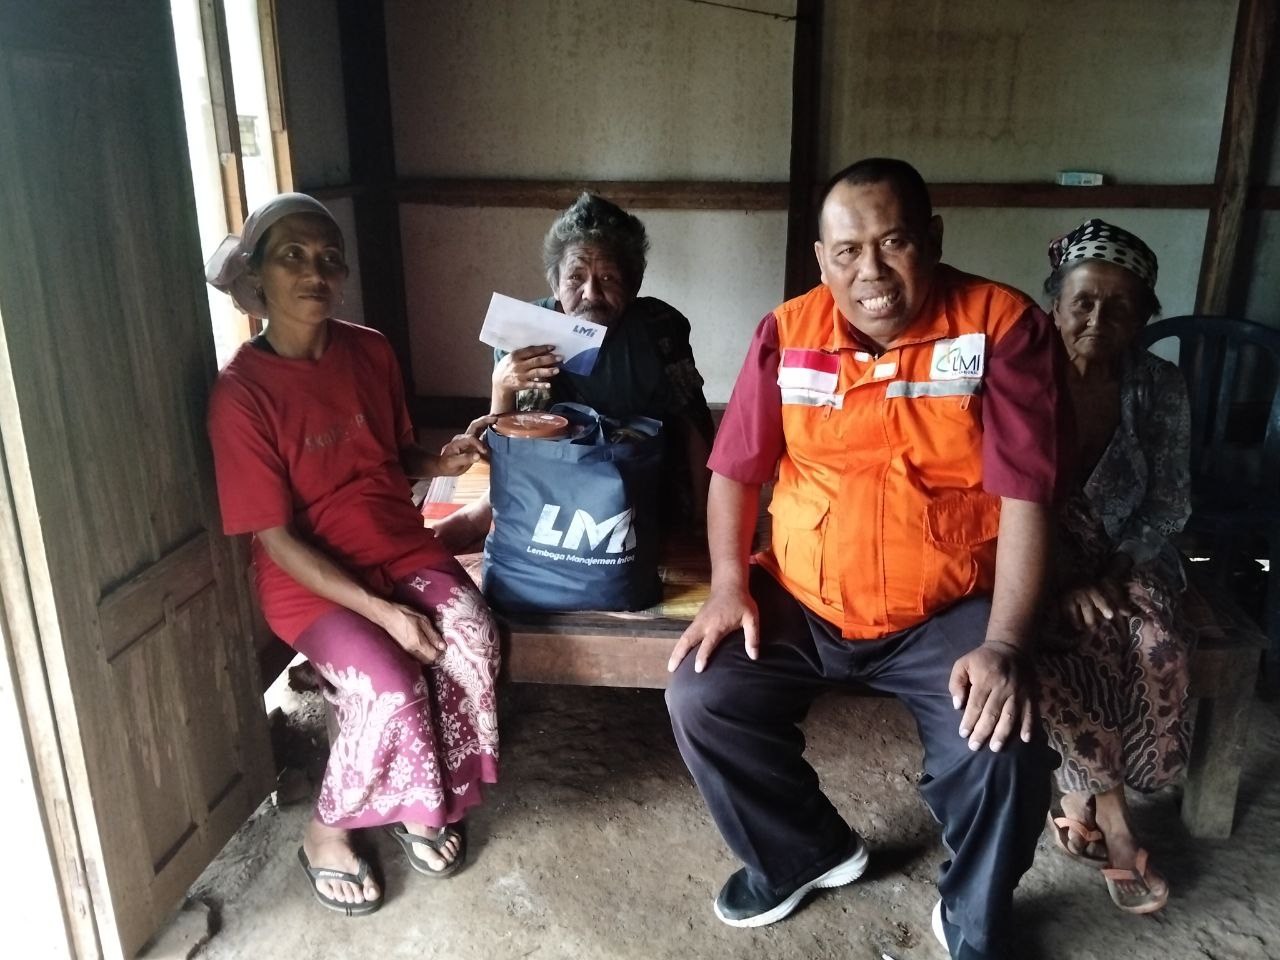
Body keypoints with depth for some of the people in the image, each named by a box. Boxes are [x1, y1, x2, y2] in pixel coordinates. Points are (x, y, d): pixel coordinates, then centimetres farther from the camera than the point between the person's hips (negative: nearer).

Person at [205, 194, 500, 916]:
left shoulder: (371, 352, 1)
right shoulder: (241, 392, -15)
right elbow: (275, 537, -16)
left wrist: (442, 461, -9)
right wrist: (379, 610, -23)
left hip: (402, 548, 5)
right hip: (309, 579, -4)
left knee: (474, 645, -23)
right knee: (391, 688, -28)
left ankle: (429, 802, 4)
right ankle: (326, 832, 4)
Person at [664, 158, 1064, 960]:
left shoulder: (1004, 325, -10)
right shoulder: (788, 333, -2)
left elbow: (1024, 495, -14)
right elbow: (735, 468, 4)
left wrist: (1004, 645, -22)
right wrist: (729, 585, -9)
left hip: (947, 612, -2)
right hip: (799, 601, 3)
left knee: (1005, 748, -24)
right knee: (700, 699, -13)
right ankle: (806, 851, 17)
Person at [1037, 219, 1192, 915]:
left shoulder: (1160, 387, -4)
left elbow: (1170, 507, 1)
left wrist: (1111, 573, -13)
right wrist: (1064, 585, -21)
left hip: (1126, 560, 2)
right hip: (1039, 563, -2)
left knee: (1161, 648, -26)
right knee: (1080, 646, -29)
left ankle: (1081, 798, -8)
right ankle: (1113, 820, -10)